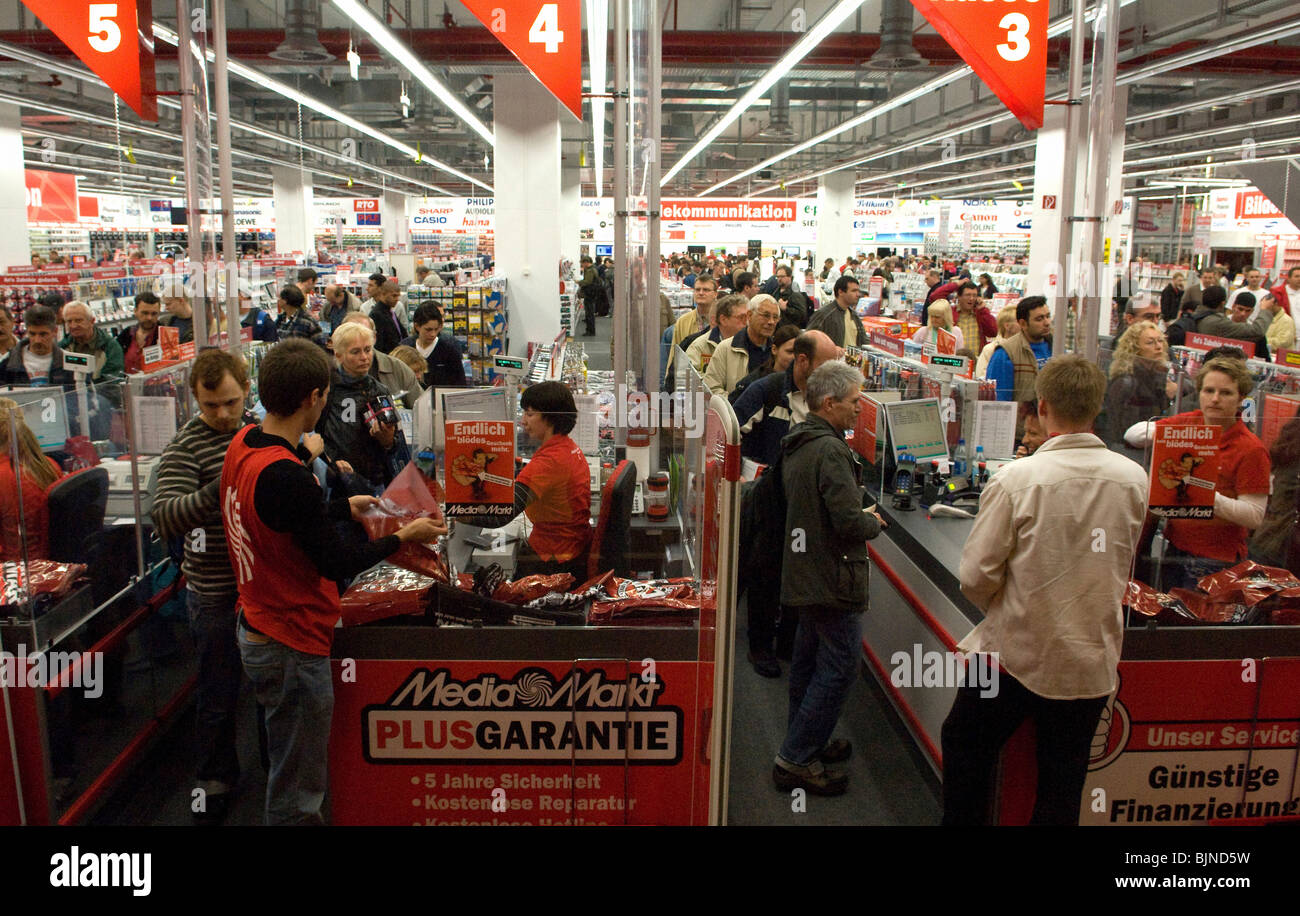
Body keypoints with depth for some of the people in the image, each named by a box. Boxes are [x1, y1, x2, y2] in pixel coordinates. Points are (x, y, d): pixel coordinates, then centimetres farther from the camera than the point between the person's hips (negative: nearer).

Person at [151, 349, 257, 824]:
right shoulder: (185, 447, -14)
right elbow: (165, 519, -27)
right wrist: (219, 490, -41)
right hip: (218, 593, -5)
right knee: (218, 693, 10)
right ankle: (216, 780, 30)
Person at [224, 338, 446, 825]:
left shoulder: (243, 443, 0)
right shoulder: (286, 476, -30)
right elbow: (338, 563, -21)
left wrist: (346, 507, 23)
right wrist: (402, 537, -7)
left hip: (256, 630, 10)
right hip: (292, 646, -10)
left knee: (291, 771, 26)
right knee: (296, 792, 7)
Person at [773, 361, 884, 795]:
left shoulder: (797, 443, 10)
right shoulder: (830, 450, -22)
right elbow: (849, 521, -26)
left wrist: (861, 518, 16)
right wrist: (873, 522, -5)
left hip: (803, 571, 10)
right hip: (832, 578, -10)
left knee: (809, 659, 19)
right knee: (840, 666, -3)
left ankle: (805, 744, 32)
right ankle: (795, 760, 2)